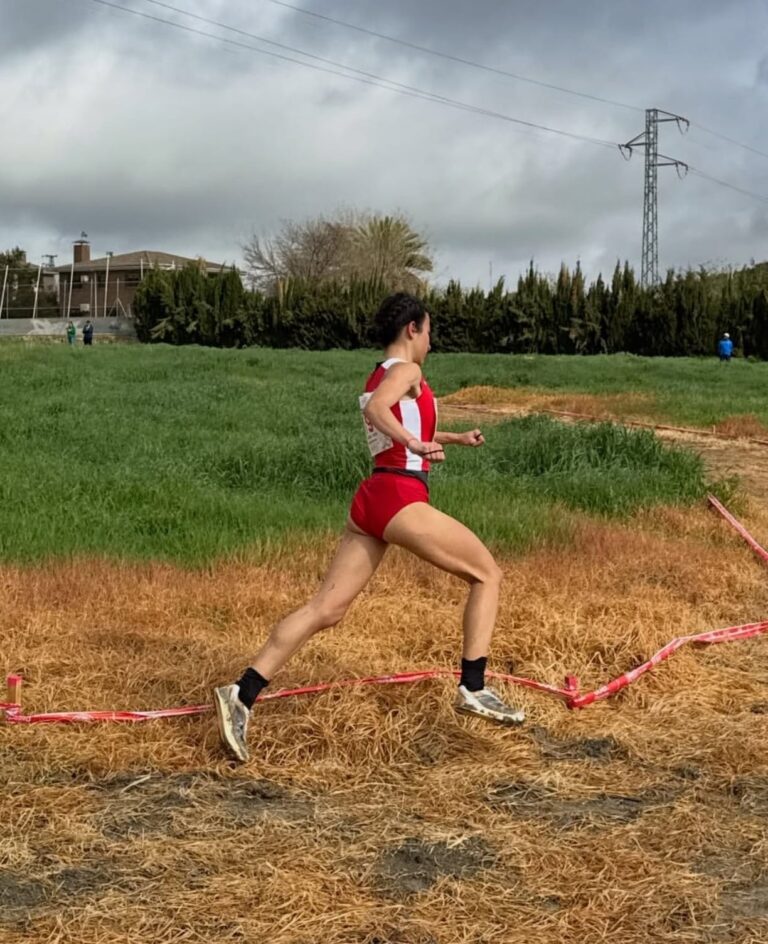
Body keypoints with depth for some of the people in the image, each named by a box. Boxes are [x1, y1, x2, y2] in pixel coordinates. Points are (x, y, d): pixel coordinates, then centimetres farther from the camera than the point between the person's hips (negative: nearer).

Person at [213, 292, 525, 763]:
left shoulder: (378, 376, 24)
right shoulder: (406, 371, -3)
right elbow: (376, 410, -24)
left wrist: (454, 438, 41)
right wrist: (418, 445, -31)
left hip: (371, 498, 8)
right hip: (401, 498, -8)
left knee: (326, 608, 1)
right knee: (487, 573, 7)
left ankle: (243, 694, -8)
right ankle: (474, 689, 4)